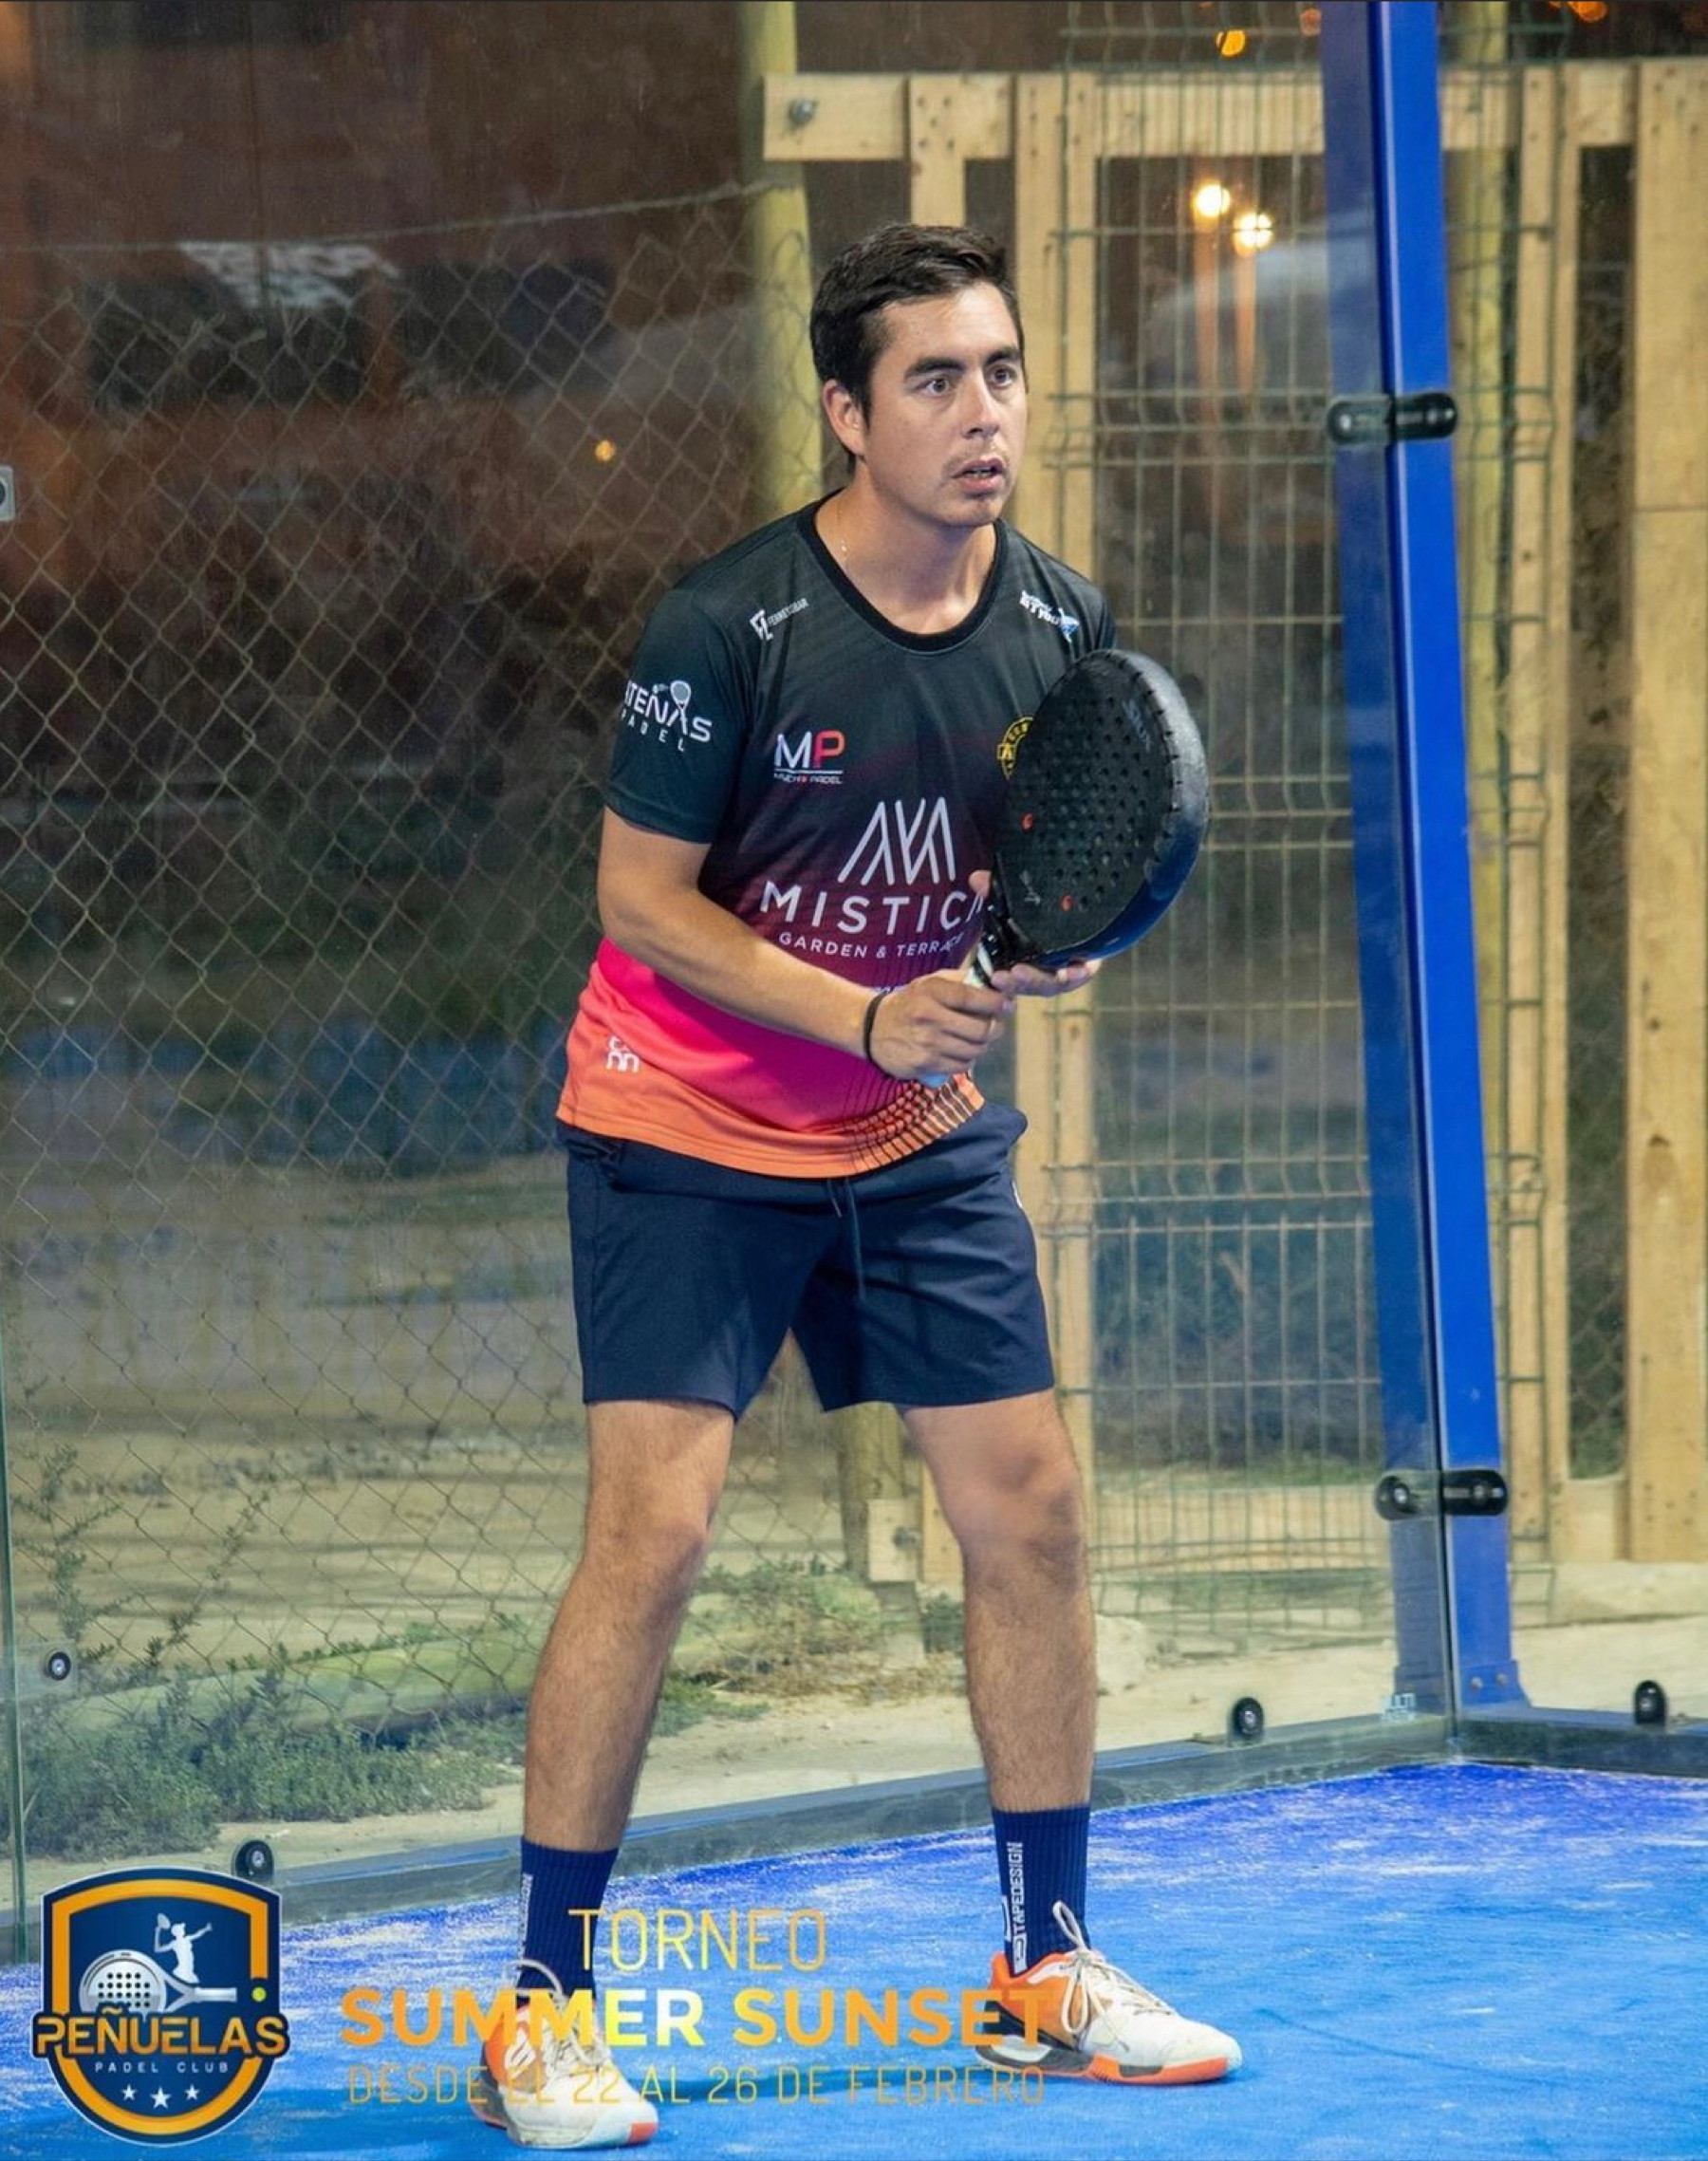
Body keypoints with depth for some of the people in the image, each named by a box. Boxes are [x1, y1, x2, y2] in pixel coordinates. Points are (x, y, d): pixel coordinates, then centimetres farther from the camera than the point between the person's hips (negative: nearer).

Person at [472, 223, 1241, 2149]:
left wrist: (1042, 941, -13)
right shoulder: (727, 627, -20)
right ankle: (542, 2006, -4)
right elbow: (641, 893, -16)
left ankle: (1047, 1970, 19)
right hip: (686, 1135, -6)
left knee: (1028, 1514, 4)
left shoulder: (1062, 624, -4)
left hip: (920, 1138, 6)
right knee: (651, 1532, -13)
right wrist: (866, 1018, -25)